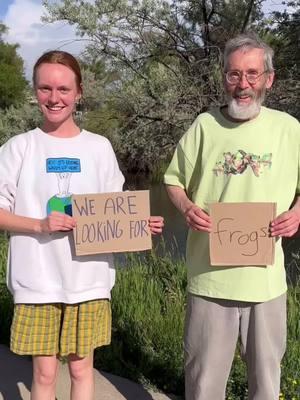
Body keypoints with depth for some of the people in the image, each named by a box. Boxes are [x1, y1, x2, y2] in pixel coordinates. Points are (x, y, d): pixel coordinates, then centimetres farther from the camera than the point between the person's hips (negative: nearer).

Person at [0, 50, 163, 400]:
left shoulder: (99, 147, 3)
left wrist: (141, 224, -12)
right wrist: (40, 225, -17)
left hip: (88, 279, 1)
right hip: (37, 280, -1)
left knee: (81, 367, 13)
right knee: (44, 372, 8)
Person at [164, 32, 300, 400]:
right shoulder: (205, 125, -1)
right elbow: (174, 180, 7)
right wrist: (187, 207, -13)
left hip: (266, 275, 1)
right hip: (210, 273, 0)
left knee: (266, 367, 18)